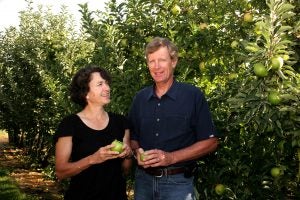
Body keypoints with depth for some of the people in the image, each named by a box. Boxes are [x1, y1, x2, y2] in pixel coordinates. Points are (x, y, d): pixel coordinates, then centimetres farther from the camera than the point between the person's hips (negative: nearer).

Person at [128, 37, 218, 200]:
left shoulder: (193, 96, -8)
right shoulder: (140, 98, 6)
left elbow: (210, 142, -8)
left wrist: (172, 157, -17)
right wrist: (137, 151, -8)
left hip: (178, 182, -4)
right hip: (143, 180, 4)